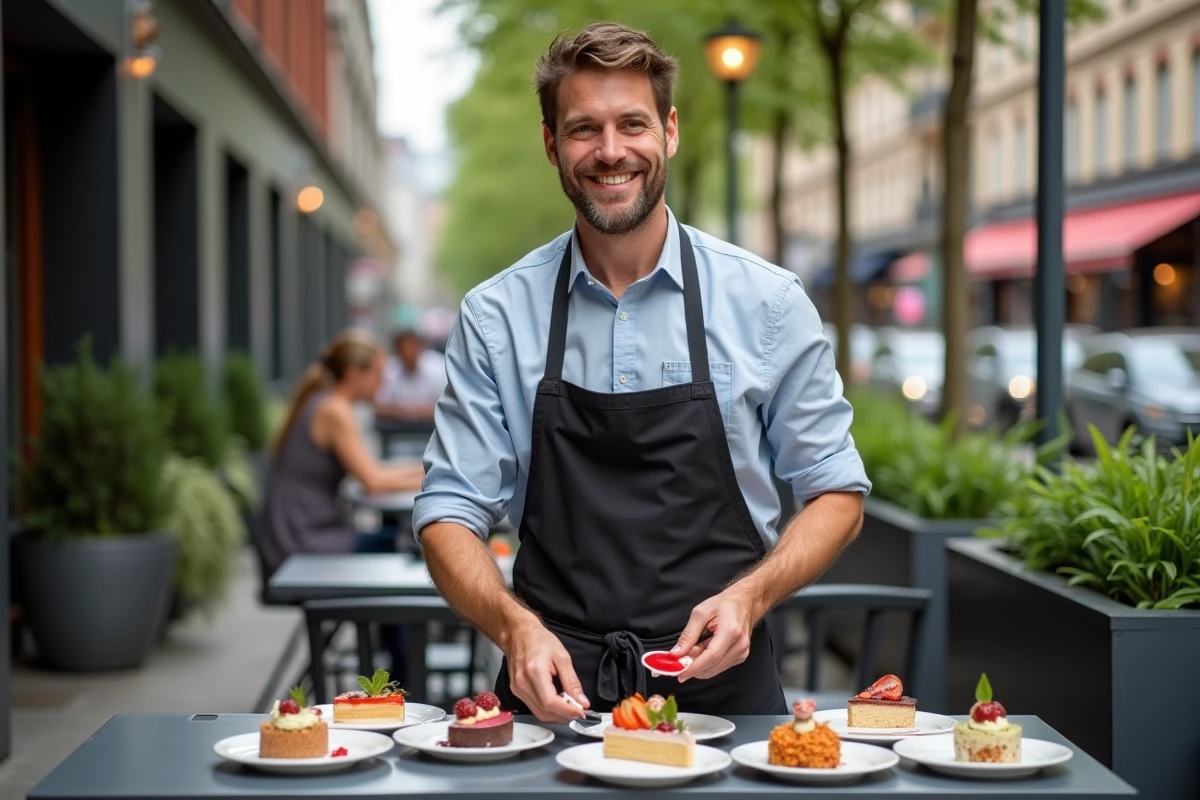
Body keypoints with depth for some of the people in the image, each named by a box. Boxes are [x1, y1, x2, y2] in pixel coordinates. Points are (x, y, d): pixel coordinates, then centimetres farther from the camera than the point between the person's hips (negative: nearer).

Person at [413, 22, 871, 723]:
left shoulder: (766, 302, 2)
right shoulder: (495, 317, 4)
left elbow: (837, 493, 9)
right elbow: (450, 513, 4)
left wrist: (750, 597, -9)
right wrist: (516, 627, -15)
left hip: (720, 685, 0)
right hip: (556, 691, 0)